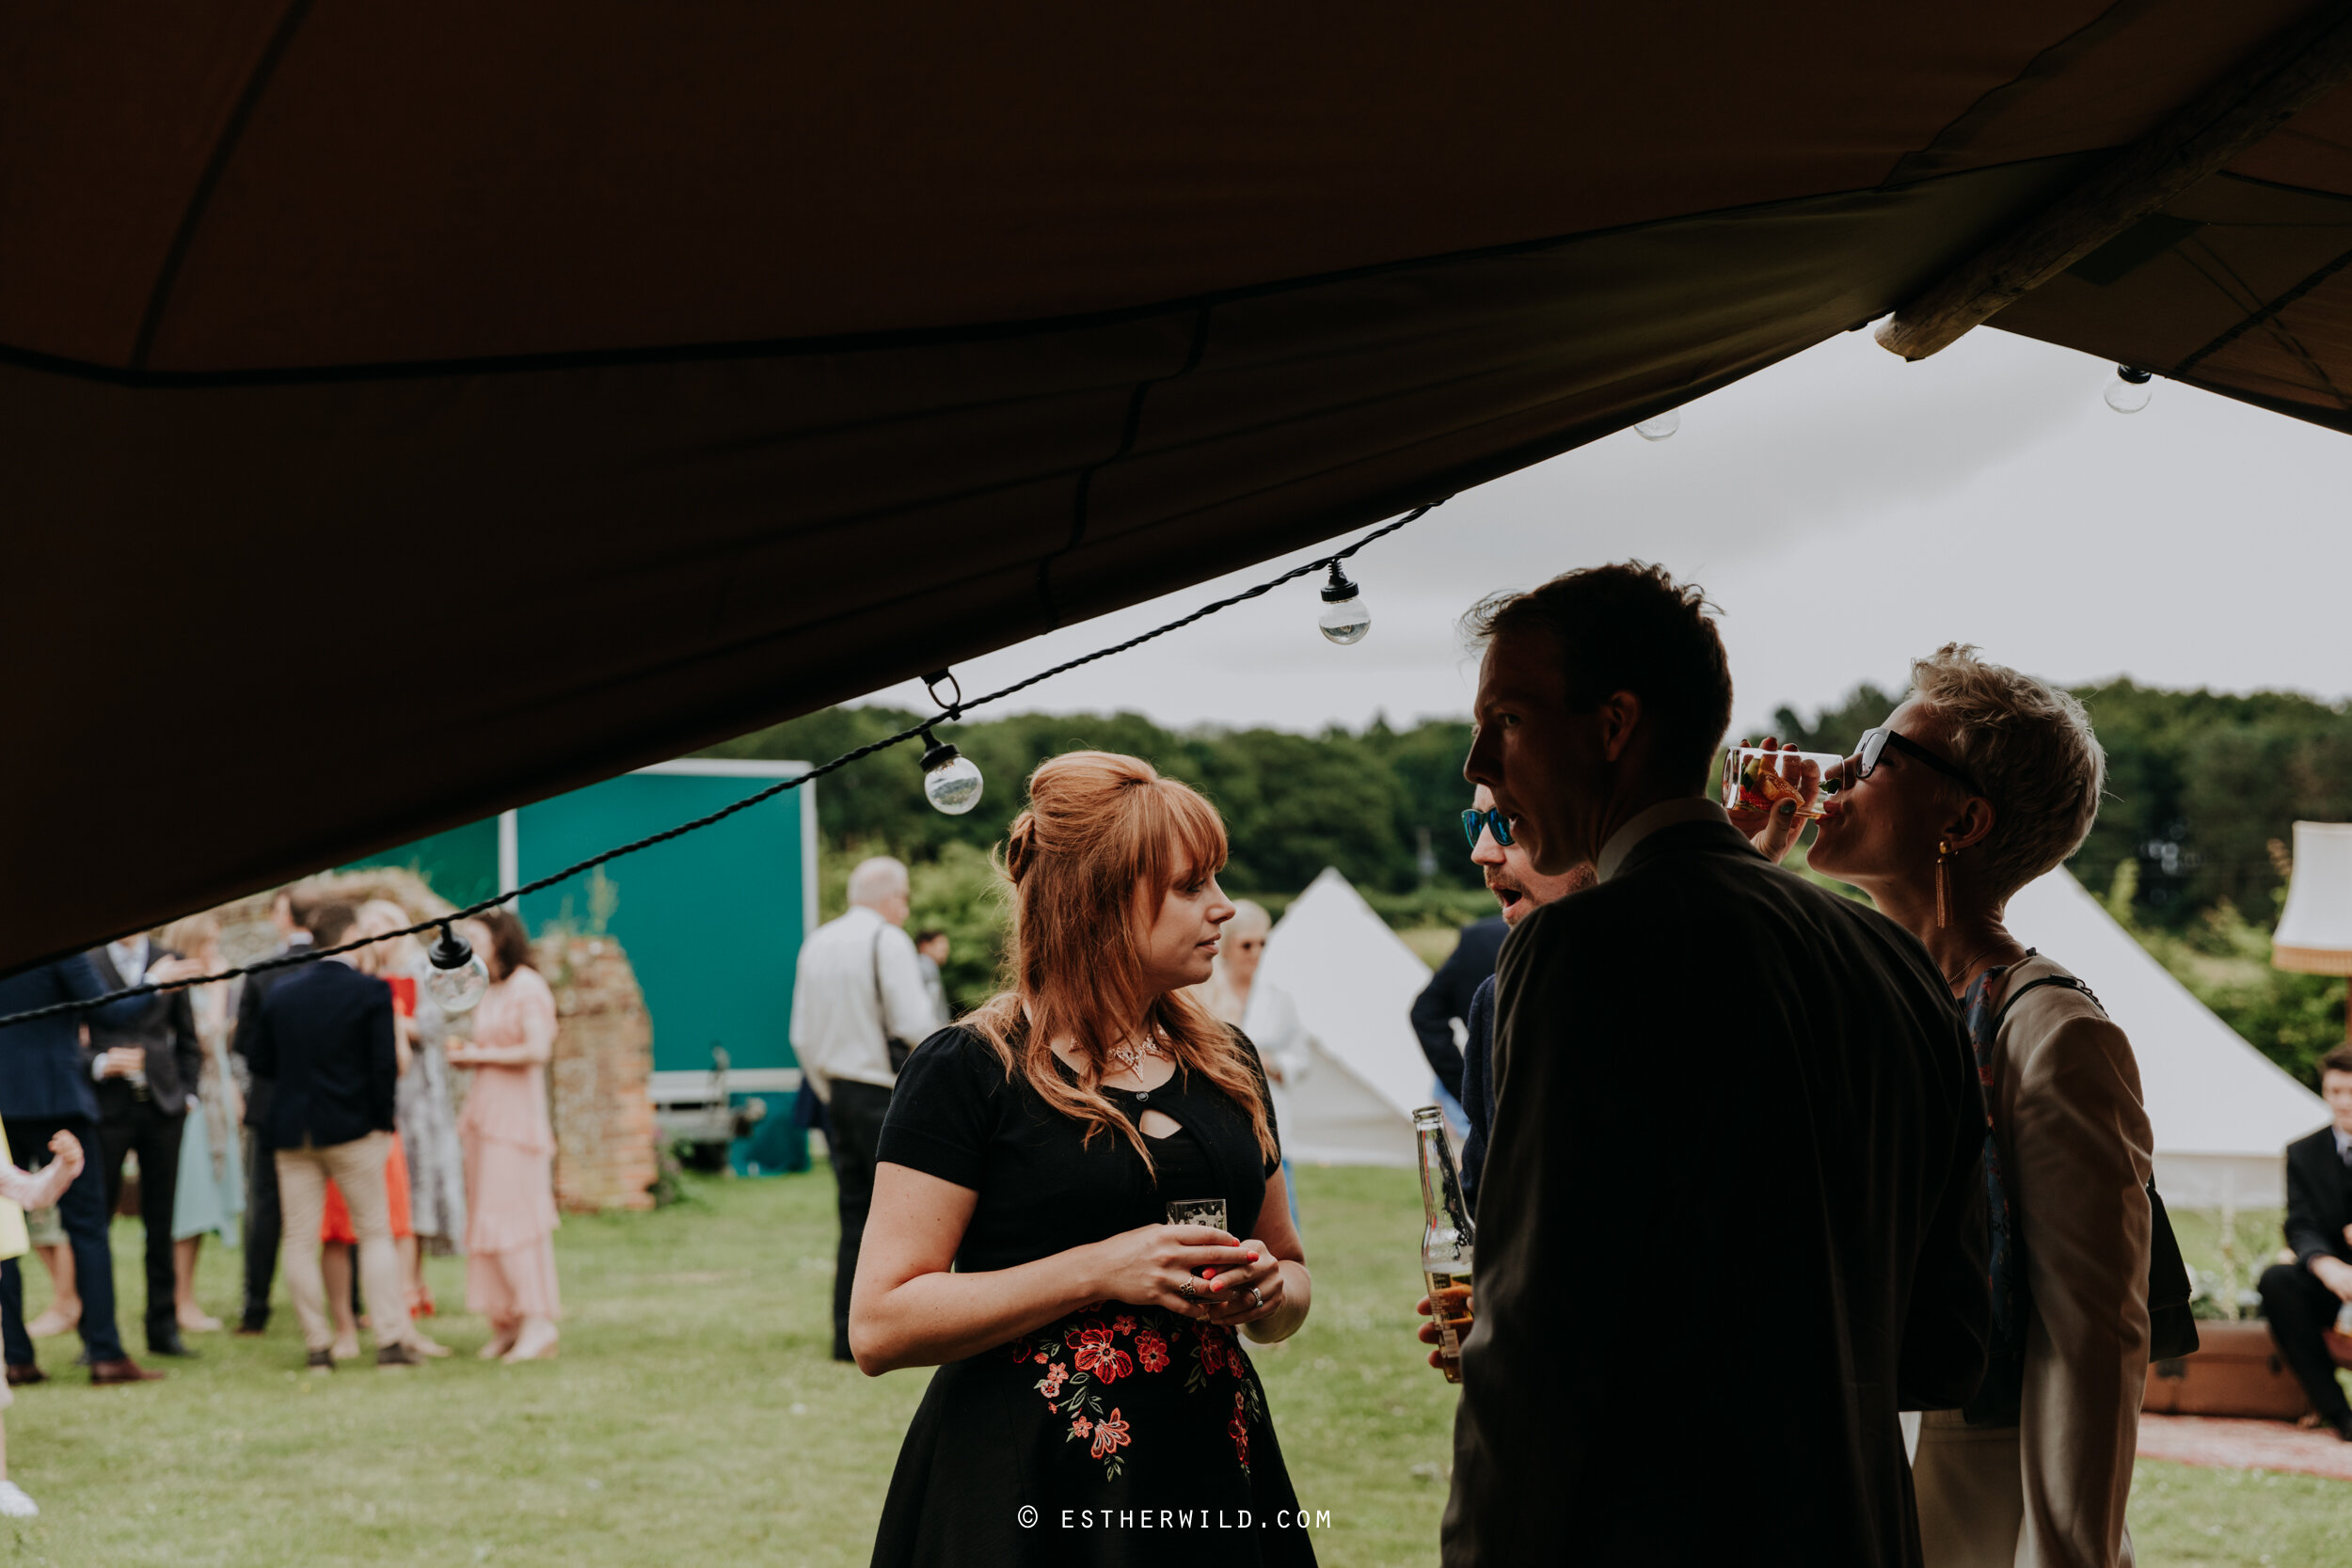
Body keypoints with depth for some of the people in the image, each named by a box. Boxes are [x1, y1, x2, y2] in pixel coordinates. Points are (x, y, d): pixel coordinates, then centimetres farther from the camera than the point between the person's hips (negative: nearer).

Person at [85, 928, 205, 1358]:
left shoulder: (170, 962, 9)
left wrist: (187, 1093, 7)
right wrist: (99, 1063, -16)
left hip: (162, 1105, 3)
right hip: (109, 1107, -2)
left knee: (161, 1221, 6)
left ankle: (163, 1327, 12)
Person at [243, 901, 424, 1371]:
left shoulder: (280, 992, 3)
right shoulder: (371, 992, -8)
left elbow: (259, 1060, 7)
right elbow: (385, 1064, -12)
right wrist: (380, 1119, -1)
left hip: (292, 1131, 3)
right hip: (351, 1129, -3)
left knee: (299, 1240, 7)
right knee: (376, 1231, 8)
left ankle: (317, 1346, 5)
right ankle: (391, 1340, 3)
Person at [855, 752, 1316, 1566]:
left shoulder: (1227, 1063, 10)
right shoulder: (968, 1071, -8)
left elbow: (1291, 1273, 21)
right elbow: (879, 1327, -14)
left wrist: (1267, 1291, -4)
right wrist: (1099, 1272, -20)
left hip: (1212, 1470, 5)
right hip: (1024, 1496, -5)